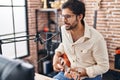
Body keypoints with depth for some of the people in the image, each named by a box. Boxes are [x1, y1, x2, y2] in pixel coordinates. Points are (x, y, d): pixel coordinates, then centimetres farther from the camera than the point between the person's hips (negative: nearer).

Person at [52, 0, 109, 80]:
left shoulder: (96, 39, -24)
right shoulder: (64, 29, -7)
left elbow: (103, 66, -14)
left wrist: (81, 73, -23)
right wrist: (57, 55, -1)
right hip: (66, 73, 4)